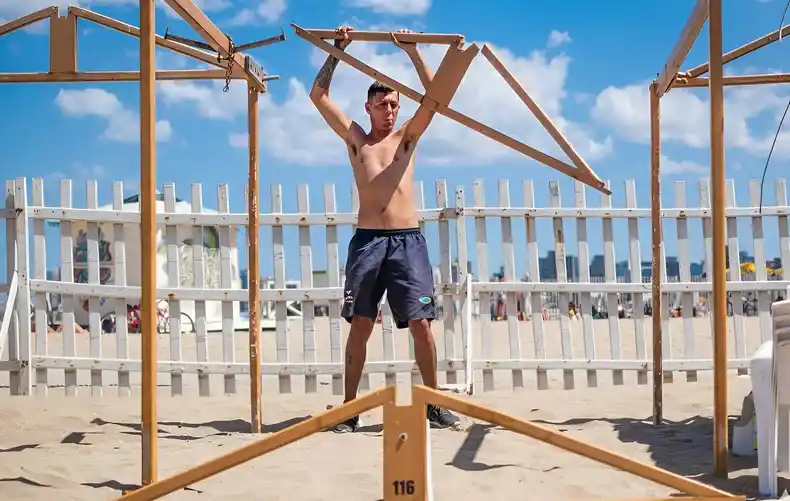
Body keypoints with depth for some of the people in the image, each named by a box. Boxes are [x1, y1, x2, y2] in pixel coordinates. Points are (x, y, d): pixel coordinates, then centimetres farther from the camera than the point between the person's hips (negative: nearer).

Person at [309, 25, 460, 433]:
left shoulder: (407, 137, 13)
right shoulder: (355, 139, 13)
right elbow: (318, 96, 6)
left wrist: (413, 52, -3)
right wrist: (337, 51, 3)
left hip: (407, 240, 0)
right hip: (367, 240, 0)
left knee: (421, 324, -3)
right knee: (360, 326, 0)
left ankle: (434, 403, 7)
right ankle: (350, 408, 6)